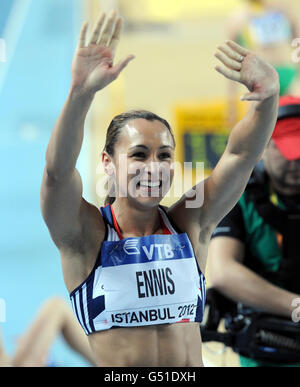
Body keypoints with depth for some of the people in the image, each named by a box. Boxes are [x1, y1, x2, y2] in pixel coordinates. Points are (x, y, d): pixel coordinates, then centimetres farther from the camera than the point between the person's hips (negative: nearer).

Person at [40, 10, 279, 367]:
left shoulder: (189, 224, 7)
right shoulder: (85, 234, -2)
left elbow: (241, 154, -3)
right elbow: (58, 170, -19)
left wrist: (268, 95, -19)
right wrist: (81, 93, -33)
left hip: (192, 363, 3)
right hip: (114, 373, -3)